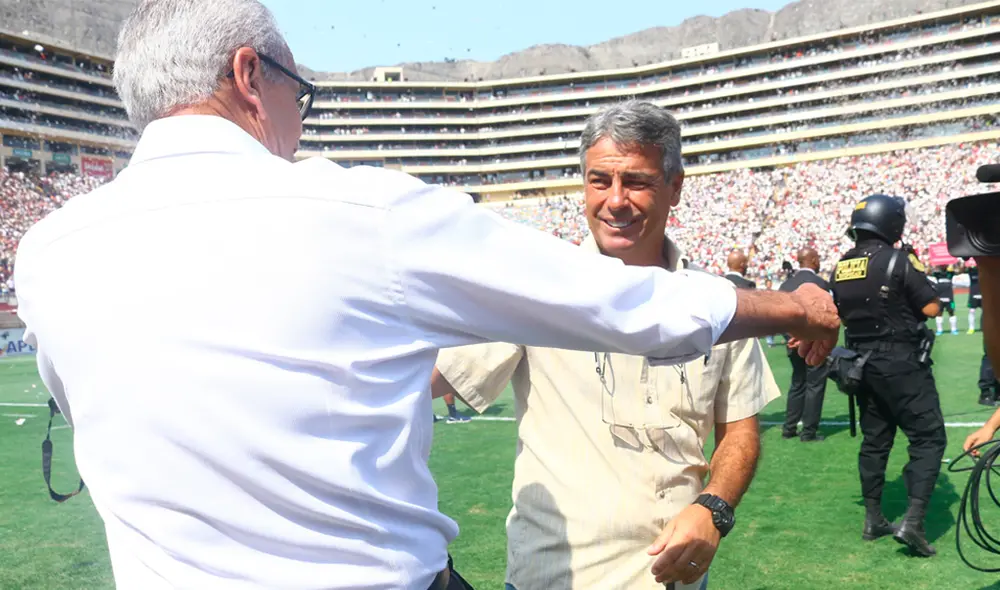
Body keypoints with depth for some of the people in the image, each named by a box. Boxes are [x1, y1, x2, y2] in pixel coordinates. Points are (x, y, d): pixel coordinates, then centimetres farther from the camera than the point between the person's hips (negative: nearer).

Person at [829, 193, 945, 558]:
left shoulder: (841, 267, 6)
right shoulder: (898, 261, -15)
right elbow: (932, 309, -12)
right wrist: (920, 275, 3)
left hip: (862, 362, 7)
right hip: (901, 362, -7)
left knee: (874, 440, 15)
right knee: (928, 438, 0)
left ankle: (873, 521, 21)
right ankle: (913, 521, -11)